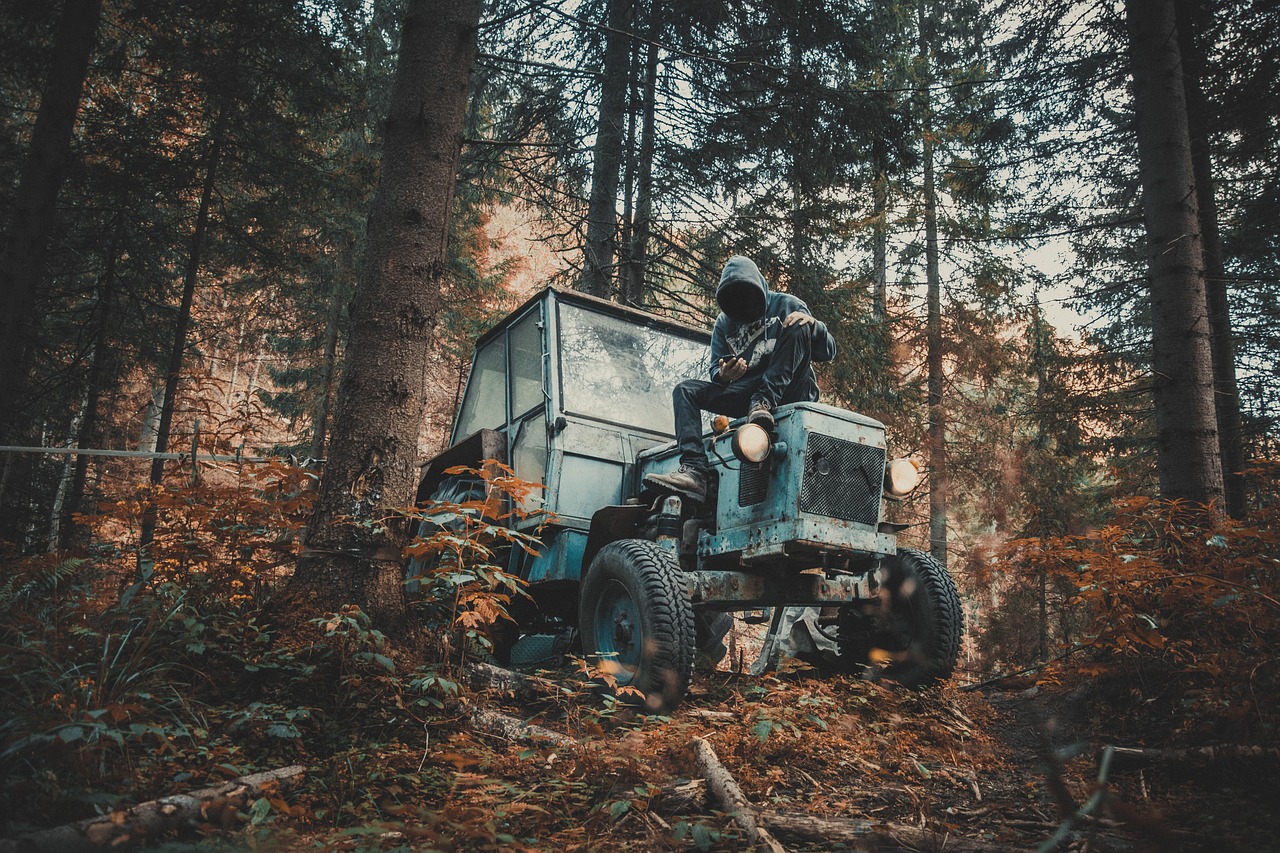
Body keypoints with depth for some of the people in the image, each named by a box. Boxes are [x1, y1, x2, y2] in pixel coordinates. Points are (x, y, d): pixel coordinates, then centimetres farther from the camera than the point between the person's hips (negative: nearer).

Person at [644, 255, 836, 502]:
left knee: (799, 328, -23)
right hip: (746, 393, 4)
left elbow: (828, 353, -2)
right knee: (685, 391, -13)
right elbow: (715, 371, 9)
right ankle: (694, 472, -34)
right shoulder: (724, 322, 10)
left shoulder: (786, 305, 2)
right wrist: (723, 375, -16)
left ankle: (763, 403, -34)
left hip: (790, 392, -3)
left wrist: (813, 323, -22)